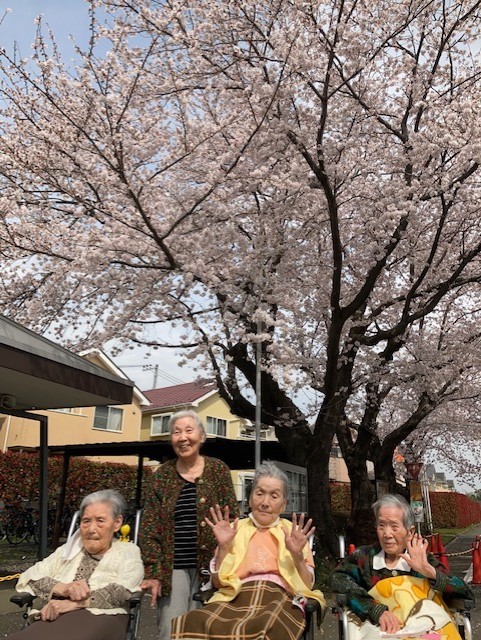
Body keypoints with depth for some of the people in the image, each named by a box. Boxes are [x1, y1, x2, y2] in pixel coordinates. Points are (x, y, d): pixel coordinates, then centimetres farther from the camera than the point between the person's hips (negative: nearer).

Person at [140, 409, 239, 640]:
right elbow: (150, 527, 2)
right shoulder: (162, 474, 3)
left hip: (210, 566, 0)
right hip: (173, 567, 1)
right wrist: (153, 572, -5)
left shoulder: (218, 470, 1)